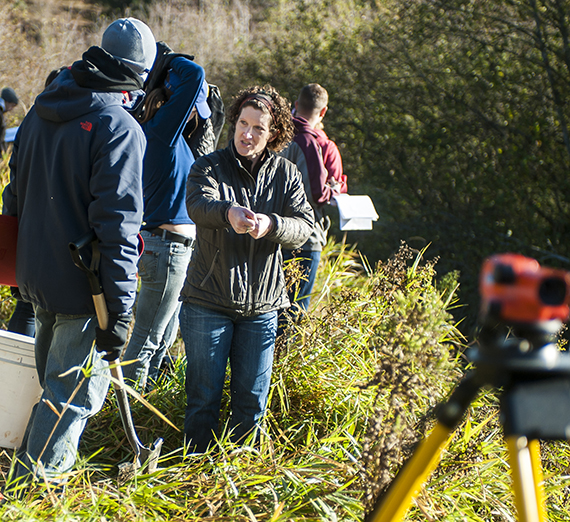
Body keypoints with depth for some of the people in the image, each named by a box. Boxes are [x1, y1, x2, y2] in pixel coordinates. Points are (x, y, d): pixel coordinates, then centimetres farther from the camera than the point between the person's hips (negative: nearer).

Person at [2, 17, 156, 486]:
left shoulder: (41, 111, 6)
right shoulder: (120, 129, -19)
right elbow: (117, 224, -23)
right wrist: (119, 309, -20)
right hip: (82, 287, -8)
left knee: (53, 377, 26)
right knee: (75, 394, 3)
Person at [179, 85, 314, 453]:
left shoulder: (286, 174, 5)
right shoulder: (209, 167, -3)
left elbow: (304, 226, -8)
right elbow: (199, 204, -25)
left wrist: (271, 225, -30)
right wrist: (230, 212, -48)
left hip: (262, 306, 3)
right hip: (208, 302, -2)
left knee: (252, 400, 9)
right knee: (204, 397, 3)